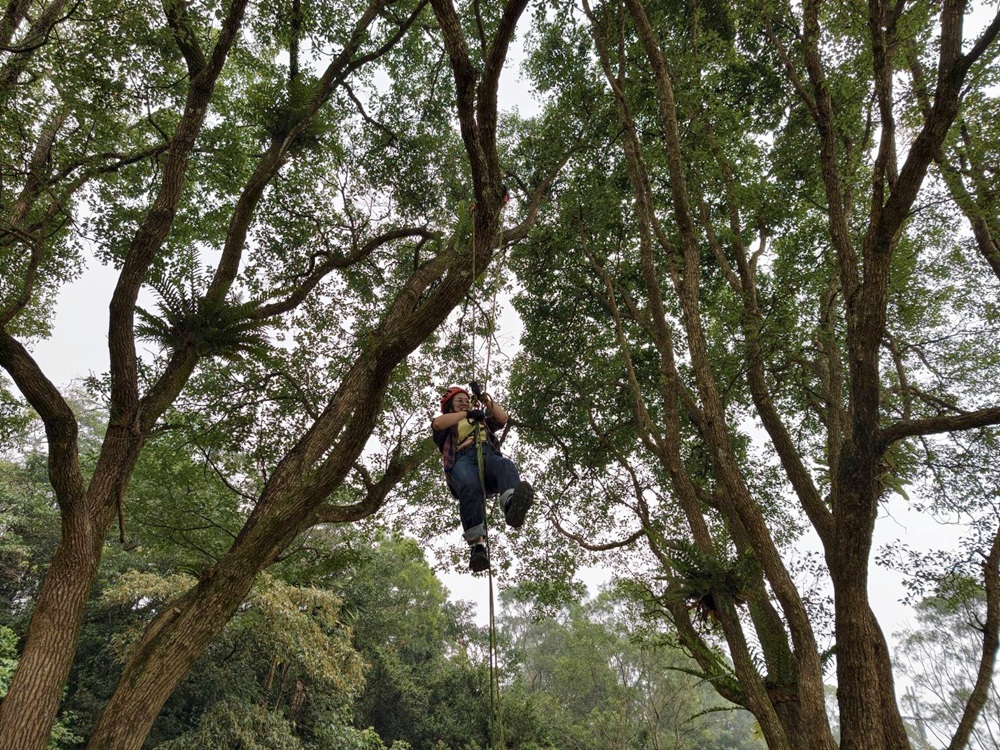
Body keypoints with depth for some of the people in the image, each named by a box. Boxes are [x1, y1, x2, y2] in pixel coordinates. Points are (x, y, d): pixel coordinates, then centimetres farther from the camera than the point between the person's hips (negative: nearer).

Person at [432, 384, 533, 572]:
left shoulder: (482, 420, 45)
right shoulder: (446, 423, 35)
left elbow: (502, 418, 27)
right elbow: (438, 423, 9)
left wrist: (485, 399, 16)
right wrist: (466, 414, 4)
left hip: (489, 455, 2)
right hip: (463, 458, -2)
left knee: (506, 466, -36)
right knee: (470, 488, -38)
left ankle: (512, 506, -69)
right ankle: (477, 545, -54)